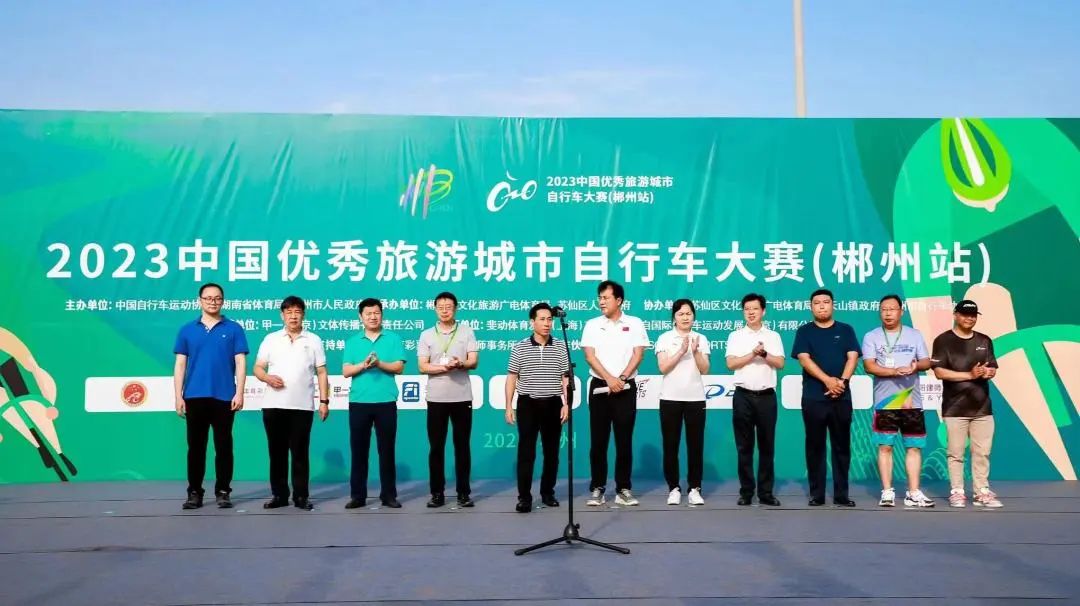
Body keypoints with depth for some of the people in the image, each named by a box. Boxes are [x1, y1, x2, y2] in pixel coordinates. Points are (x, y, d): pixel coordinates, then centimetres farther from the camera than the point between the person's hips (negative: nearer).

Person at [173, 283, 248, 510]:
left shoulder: (234, 329, 2)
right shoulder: (187, 330, 8)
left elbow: (240, 363, -1)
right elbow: (180, 365, 7)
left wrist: (239, 393, -9)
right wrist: (178, 396, 1)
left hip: (224, 397, -1)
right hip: (194, 397, 2)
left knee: (223, 446, 4)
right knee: (195, 446, 7)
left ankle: (223, 491, 12)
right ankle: (194, 492, 15)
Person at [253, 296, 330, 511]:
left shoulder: (314, 340, 7)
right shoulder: (270, 339, 10)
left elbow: (322, 373, 6)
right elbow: (258, 368, 9)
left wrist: (324, 401, -2)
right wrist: (267, 377, -13)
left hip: (303, 406, -1)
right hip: (273, 405, 2)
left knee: (300, 452, 1)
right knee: (276, 451, 6)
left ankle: (301, 495, 8)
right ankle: (279, 494, 14)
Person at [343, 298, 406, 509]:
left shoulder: (393, 339, 6)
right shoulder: (352, 342, 10)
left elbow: (399, 367, -3)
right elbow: (346, 371, 2)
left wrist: (379, 363, -18)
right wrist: (363, 365, -16)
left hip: (386, 402, -1)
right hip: (359, 402, 1)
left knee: (386, 449, 4)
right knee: (358, 449, 5)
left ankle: (389, 494, 11)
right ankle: (358, 495, 12)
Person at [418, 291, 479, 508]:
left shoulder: (467, 331, 5)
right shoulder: (426, 335, 6)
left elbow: (473, 362, -1)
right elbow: (423, 367, -2)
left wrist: (460, 364, -23)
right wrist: (445, 367, -18)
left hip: (462, 397, 0)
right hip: (436, 398, 1)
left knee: (462, 446, 4)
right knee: (436, 446, 3)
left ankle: (464, 493, 11)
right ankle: (437, 493, 12)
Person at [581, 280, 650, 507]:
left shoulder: (634, 324, 4)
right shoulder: (592, 325, 6)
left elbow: (638, 354, -2)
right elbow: (590, 356, -2)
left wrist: (622, 378, -14)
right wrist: (609, 379, -14)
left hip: (626, 388, -1)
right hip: (600, 387, 1)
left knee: (624, 440, 2)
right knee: (598, 440, 2)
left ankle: (623, 489, 8)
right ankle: (597, 488, 8)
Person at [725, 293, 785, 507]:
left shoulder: (773, 336, 9)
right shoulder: (735, 336, 6)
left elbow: (780, 363, 0)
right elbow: (731, 363, -5)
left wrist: (764, 353, -15)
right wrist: (753, 354, -12)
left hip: (766, 396, 1)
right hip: (743, 396, -1)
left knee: (766, 446, 4)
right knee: (744, 446, 2)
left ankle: (766, 492, 10)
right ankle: (746, 492, 8)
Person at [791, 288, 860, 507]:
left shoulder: (846, 330, 10)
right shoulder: (804, 331, 6)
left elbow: (852, 357, 0)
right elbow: (804, 359, -6)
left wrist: (842, 380, -16)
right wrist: (827, 380, -18)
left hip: (841, 397, 1)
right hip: (813, 398, -1)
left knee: (842, 446, 4)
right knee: (815, 446, 2)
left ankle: (841, 494, 10)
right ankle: (816, 494, 8)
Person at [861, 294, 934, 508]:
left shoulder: (914, 335, 11)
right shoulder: (871, 337, 4)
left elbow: (926, 362, 6)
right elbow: (869, 366, -7)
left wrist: (916, 366, -17)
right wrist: (895, 371, -19)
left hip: (912, 401, 2)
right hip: (885, 401, -2)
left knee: (914, 446, 3)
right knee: (885, 446, -1)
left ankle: (913, 493, 9)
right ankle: (887, 492, 6)